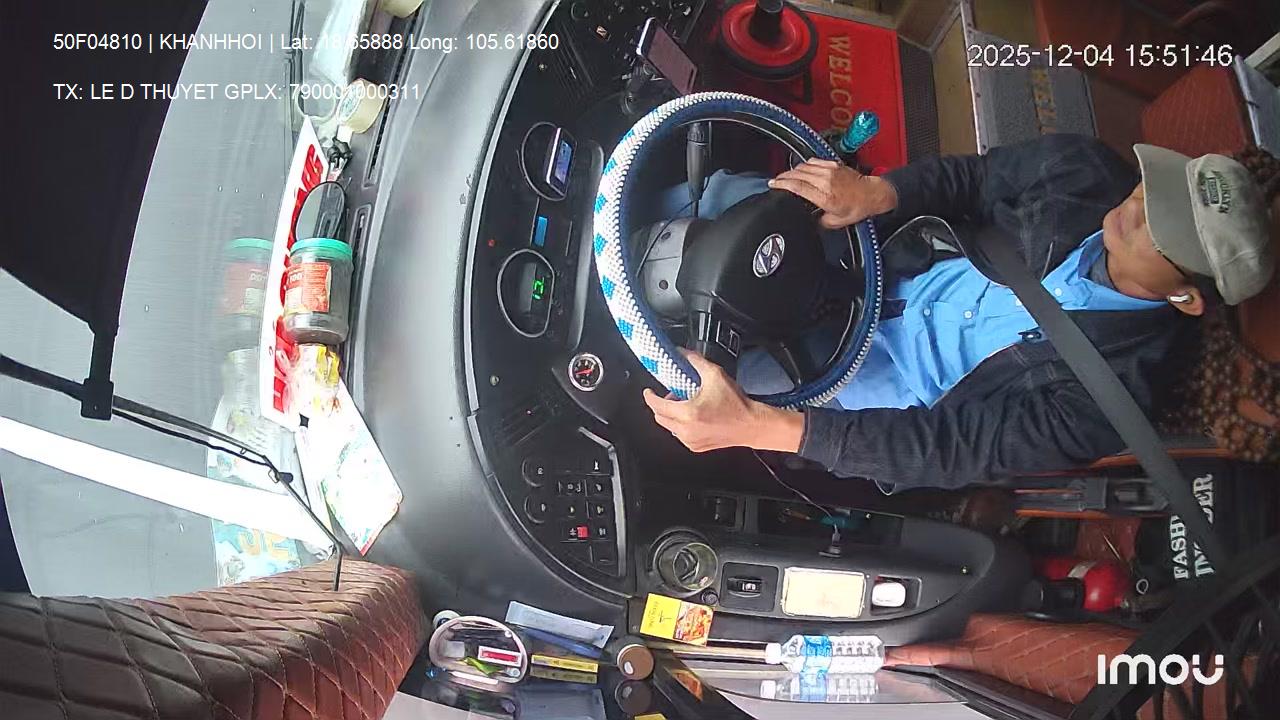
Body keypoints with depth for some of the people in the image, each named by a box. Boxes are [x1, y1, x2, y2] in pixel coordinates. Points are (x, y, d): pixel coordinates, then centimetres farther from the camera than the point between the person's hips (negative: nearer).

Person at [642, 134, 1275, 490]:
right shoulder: (1082, 169, -14)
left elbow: (945, 449, -30)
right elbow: (967, 179, 0)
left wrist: (759, 426, -40)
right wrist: (875, 192, -25)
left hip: (878, 385, -5)